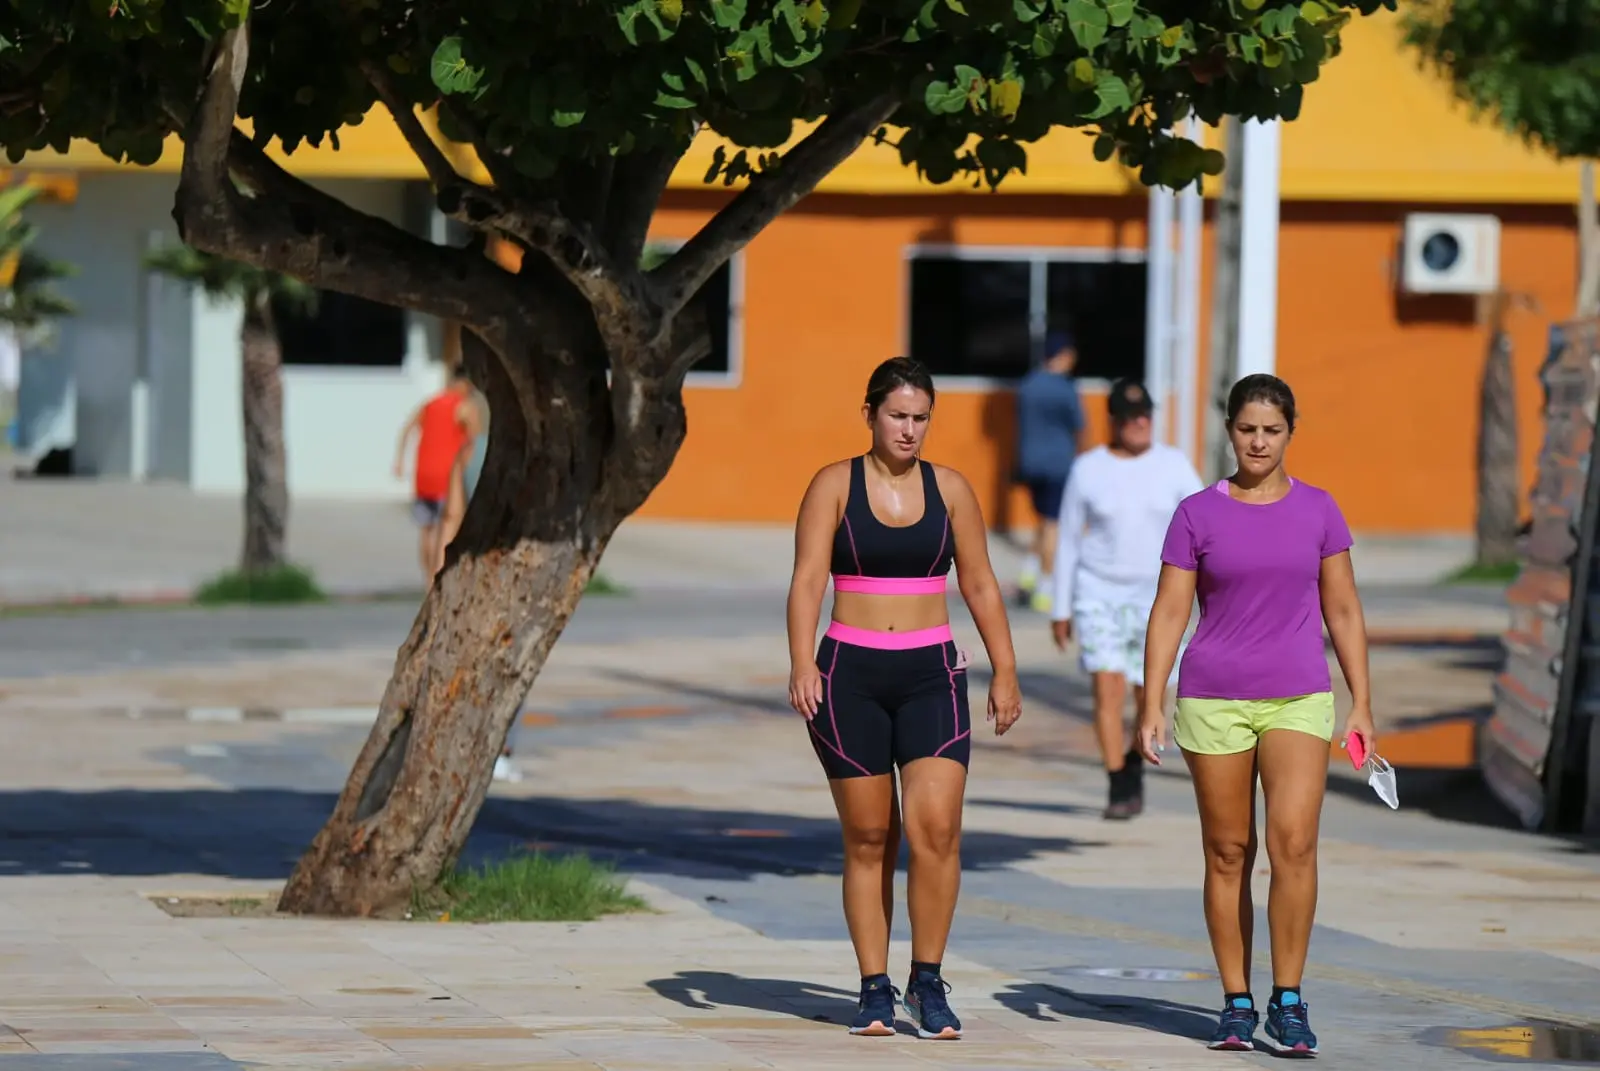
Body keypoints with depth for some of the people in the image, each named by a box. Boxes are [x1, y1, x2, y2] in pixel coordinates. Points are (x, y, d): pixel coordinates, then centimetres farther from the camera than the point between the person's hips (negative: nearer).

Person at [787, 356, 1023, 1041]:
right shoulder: (835, 486, 2)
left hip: (931, 675, 1)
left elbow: (980, 585, 12)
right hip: (850, 675, -1)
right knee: (868, 837, 3)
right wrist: (803, 665, -19)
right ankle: (874, 989, 11)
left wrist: (1005, 673, 9)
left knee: (936, 826, -13)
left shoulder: (950, 489, 8)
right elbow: (808, 579, -6)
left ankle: (928, 983, -1)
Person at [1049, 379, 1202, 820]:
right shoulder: (1087, 469, -2)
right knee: (1107, 688, -13)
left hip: (1156, 593, 1)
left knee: (1152, 698, 3)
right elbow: (1068, 539, 4)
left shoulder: (1173, 464, -1)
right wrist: (1061, 608, 3)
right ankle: (1118, 788, -8)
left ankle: (1135, 762, 32)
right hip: (1098, 589, -1)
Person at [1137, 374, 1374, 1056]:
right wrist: (1152, 704, -4)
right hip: (1214, 699, 0)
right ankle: (1236, 1004, 11)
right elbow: (1169, 612, 3)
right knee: (1227, 853, 3)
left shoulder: (1318, 511, 6)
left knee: (1293, 842, -14)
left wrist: (1361, 703, 5)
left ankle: (1288, 1001, -6)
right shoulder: (1197, 514, 3)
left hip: (1299, 698, 0)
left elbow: (1343, 610, 9)